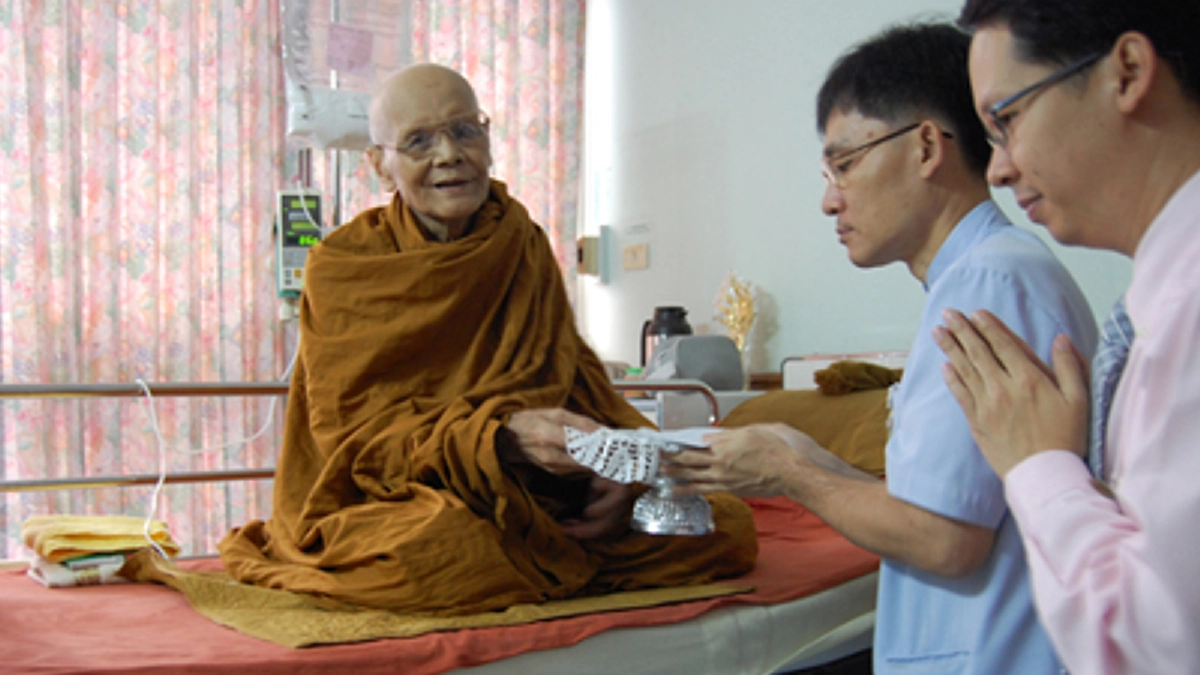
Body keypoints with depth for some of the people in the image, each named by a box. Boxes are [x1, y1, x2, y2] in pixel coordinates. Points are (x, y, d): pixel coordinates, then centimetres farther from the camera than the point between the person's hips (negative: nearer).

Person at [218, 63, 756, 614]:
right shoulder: (342, 266, -6)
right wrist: (501, 437, -31)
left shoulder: (524, 246, 8)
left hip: (539, 498, 4)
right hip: (400, 501, -4)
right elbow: (362, 429, -13)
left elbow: (576, 371, 4)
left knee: (728, 523, -11)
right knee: (441, 547, -40)